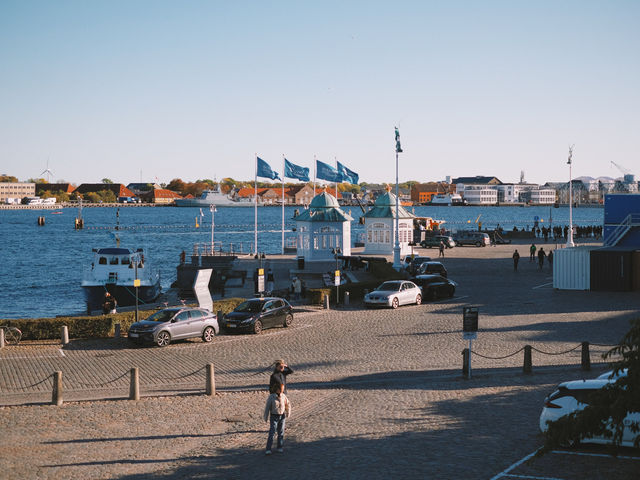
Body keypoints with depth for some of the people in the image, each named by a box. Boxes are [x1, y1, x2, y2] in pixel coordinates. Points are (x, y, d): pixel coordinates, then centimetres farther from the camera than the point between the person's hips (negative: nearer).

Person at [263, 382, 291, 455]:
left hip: (282, 416, 4)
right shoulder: (271, 397, -13)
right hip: (274, 416, -4)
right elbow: (267, 407, -7)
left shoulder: (283, 396, -3)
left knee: (281, 432, 10)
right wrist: (266, 418, -2)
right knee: (272, 432, -8)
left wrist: (288, 413, 15)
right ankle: (268, 449, -8)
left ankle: (280, 447, 23)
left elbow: (288, 404, 14)